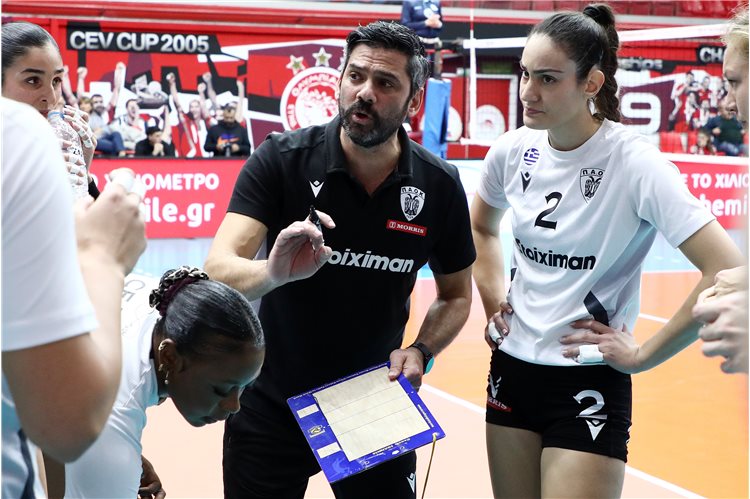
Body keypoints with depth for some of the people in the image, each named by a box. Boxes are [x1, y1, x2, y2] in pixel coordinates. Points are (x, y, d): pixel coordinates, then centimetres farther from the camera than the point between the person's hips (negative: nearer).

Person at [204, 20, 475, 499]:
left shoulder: (440, 185, -9)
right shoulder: (281, 159, -16)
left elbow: (457, 294, 6)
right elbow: (219, 271, -26)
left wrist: (421, 351, -13)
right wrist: (272, 273, -47)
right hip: (271, 406, -1)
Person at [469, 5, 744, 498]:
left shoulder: (634, 163, -18)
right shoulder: (513, 150, -2)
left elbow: (728, 274, -23)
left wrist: (642, 355, -17)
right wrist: (494, 303, 7)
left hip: (589, 386, -5)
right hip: (512, 367, 5)